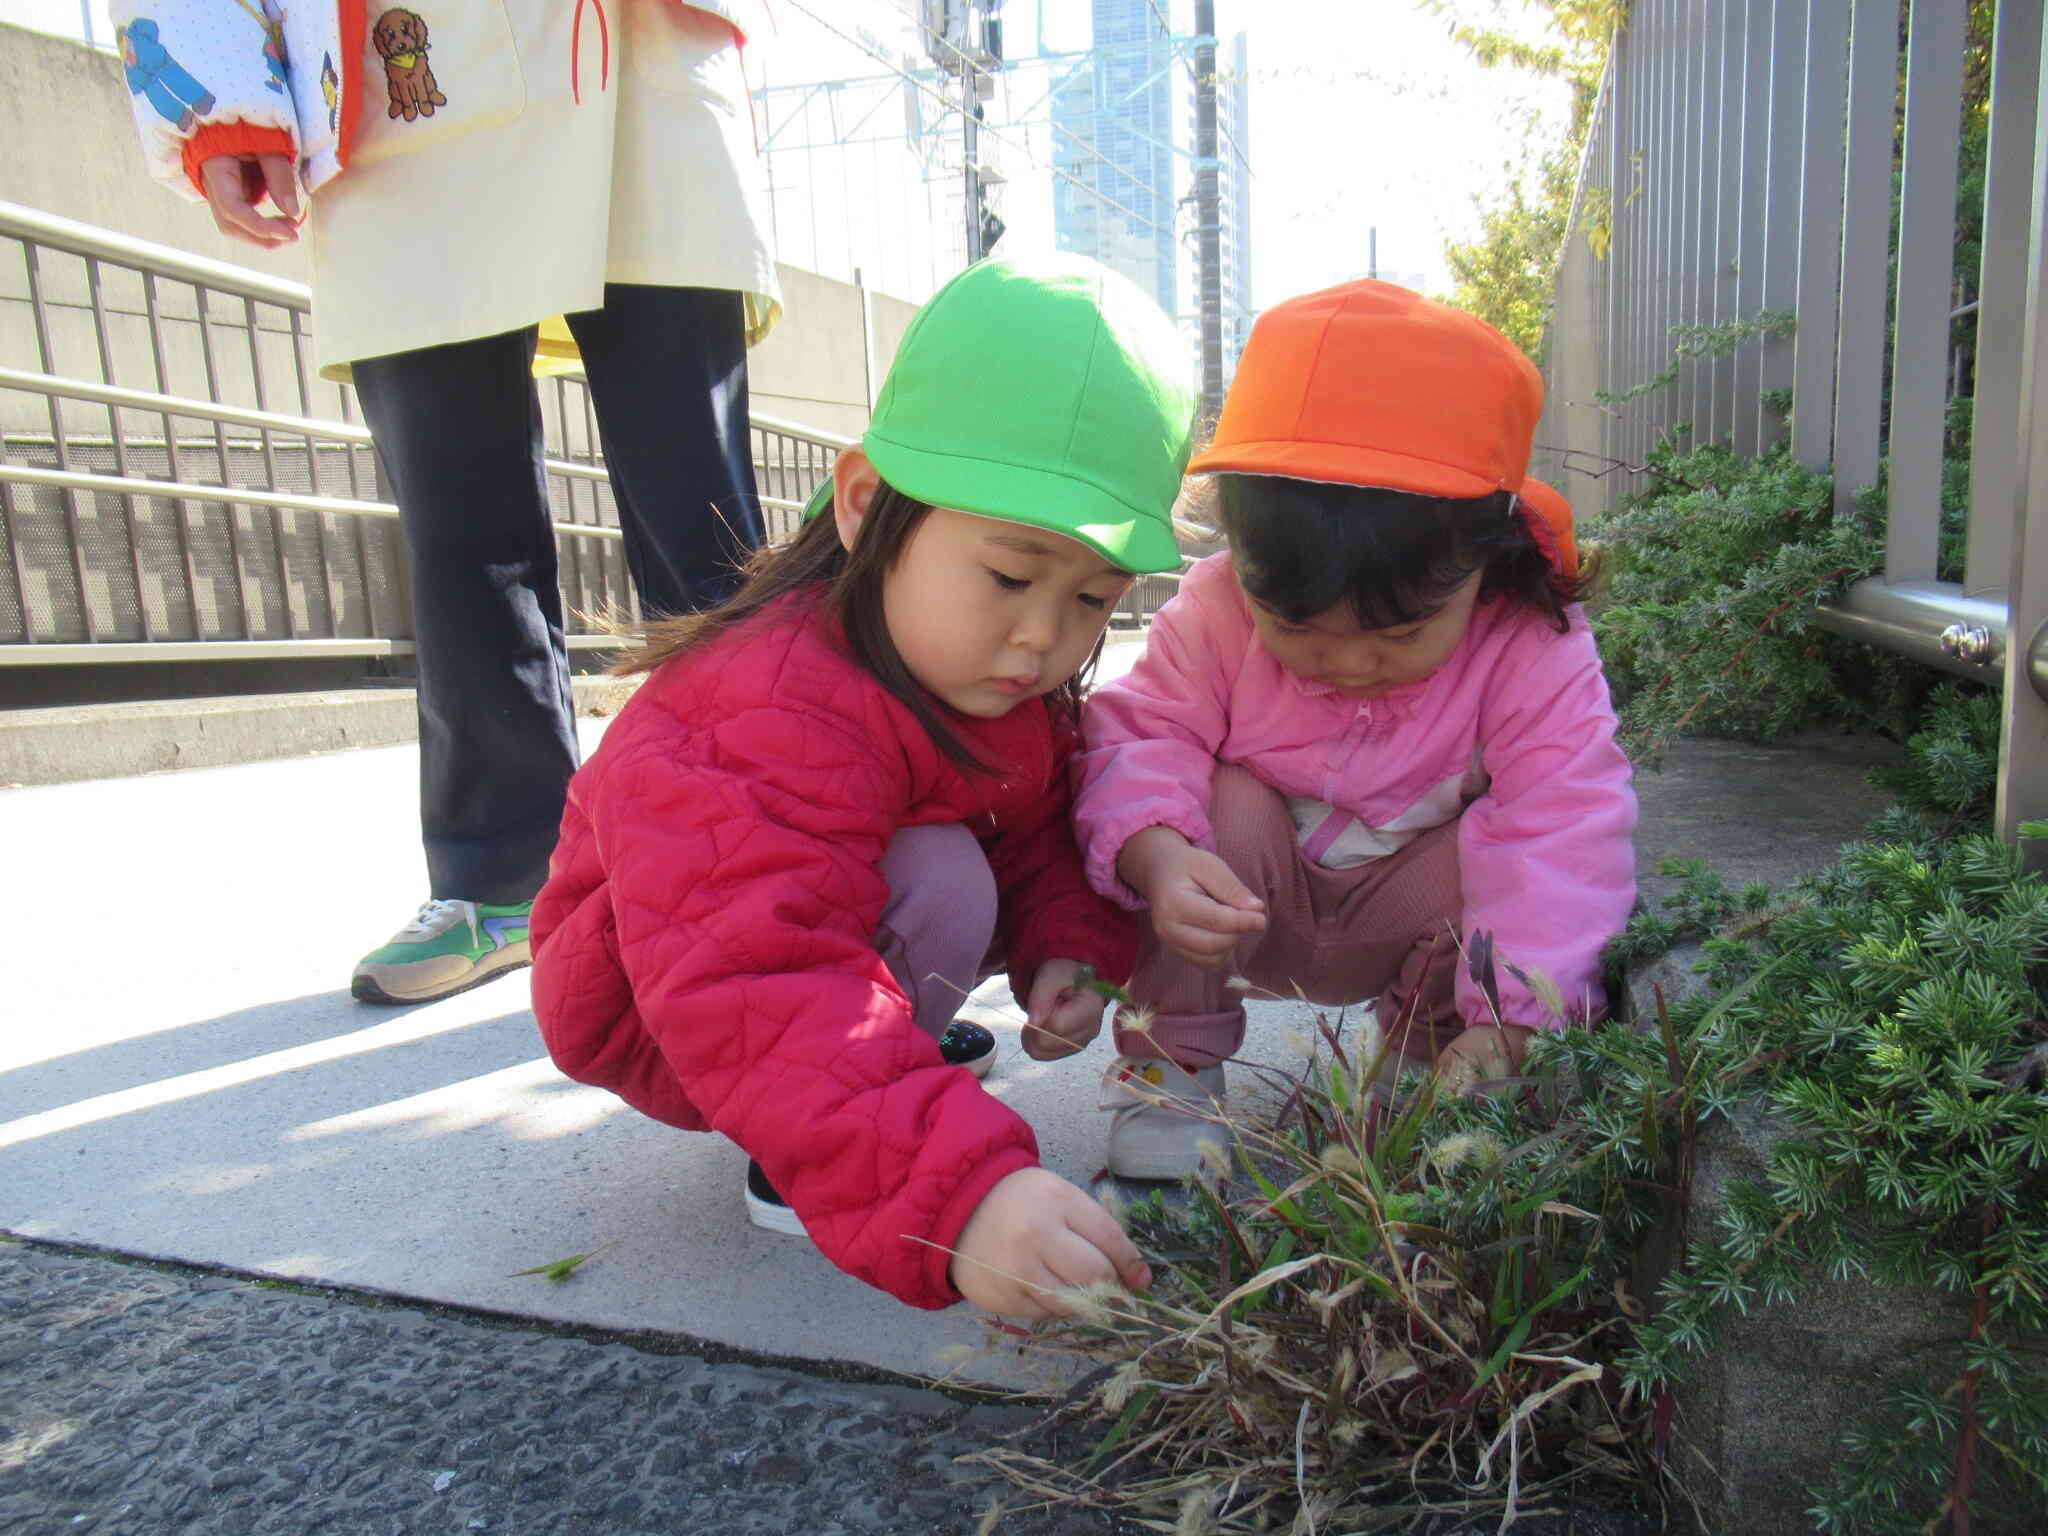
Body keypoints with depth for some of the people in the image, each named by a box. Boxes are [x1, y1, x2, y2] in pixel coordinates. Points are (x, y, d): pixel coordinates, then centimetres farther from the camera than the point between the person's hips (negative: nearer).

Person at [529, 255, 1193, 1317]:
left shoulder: (1013, 677, -10)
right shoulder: (775, 715, -39)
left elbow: (1041, 829, 4)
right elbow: (757, 997, -51)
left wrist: (1068, 946, -16)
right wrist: (957, 1193, -61)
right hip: (654, 1014, -8)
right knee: (937, 876, -32)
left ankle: (890, 1042, 6)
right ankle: (787, 1158, -13)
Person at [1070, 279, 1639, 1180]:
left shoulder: (1536, 654, -24)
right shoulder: (1216, 612, -22)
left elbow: (1562, 828, -30)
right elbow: (1136, 736, -23)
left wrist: (1500, 1030, -41)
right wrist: (1154, 856, -46)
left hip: (1406, 916, 0)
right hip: (1252, 904, 1)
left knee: (1490, 862, -30)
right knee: (1215, 808, -30)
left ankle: (1427, 1062, 0)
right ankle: (1166, 1067, -11)